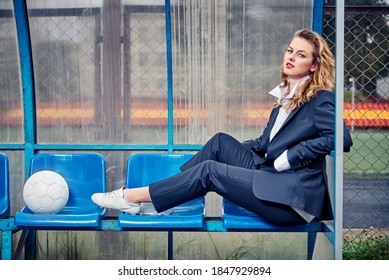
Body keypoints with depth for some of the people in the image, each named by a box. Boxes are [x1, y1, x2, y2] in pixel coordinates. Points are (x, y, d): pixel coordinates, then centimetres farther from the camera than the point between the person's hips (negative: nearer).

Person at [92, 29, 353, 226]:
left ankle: (133, 197, -6)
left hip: (293, 197, -8)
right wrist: (232, 150, 7)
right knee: (221, 141, 0)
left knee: (210, 170, -14)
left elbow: (340, 138, -23)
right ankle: (156, 196, -2)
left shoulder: (321, 99, -8)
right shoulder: (286, 95, 17)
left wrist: (287, 158, -18)